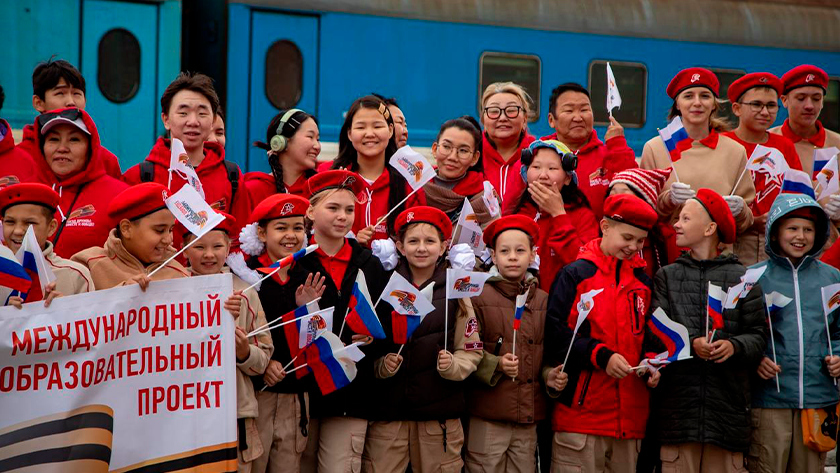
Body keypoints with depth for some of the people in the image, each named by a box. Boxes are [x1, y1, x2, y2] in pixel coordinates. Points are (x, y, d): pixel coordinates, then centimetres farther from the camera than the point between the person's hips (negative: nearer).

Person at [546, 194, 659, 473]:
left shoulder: (643, 282, 15)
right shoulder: (575, 275, -1)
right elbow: (554, 333, -9)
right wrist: (601, 356, -16)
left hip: (631, 416, 5)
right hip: (581, 407, -5)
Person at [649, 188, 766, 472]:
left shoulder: (741, 277, 8)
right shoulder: (667, 276, 13)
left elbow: (758, 334, 3)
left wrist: (734, 346, -16)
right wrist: (690, 344, -15)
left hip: (728, 404, -1)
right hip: (677, 404, 1)